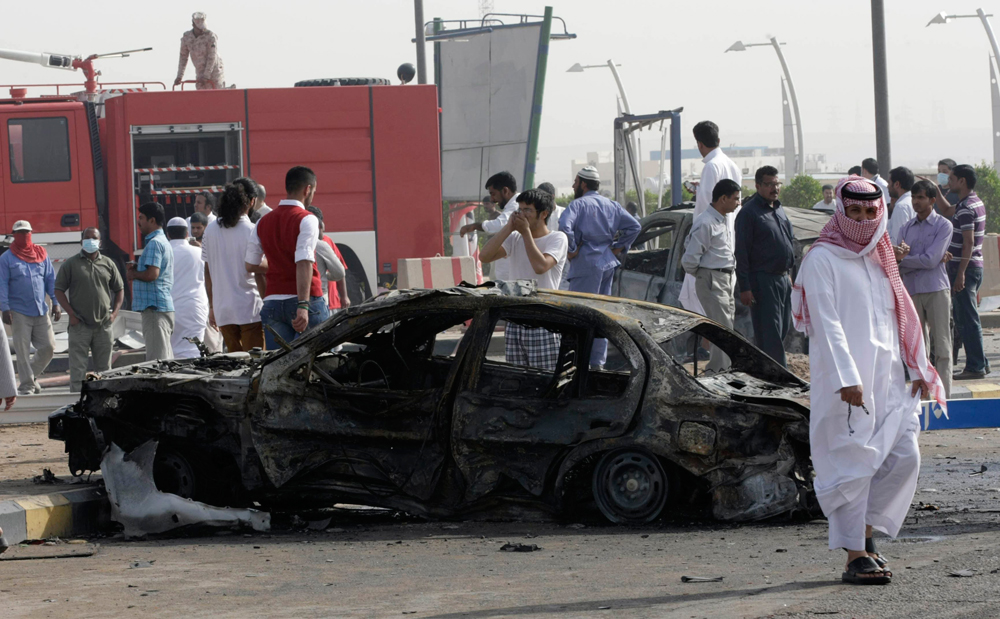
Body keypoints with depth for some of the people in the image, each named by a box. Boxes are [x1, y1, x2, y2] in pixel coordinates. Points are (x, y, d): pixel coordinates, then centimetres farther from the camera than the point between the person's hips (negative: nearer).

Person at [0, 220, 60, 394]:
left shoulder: (41, 254, 10)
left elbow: (51, 280, 11)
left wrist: (56, 303, 4)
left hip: (41, 312, 3)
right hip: (19, 313, -3)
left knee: (48, 347, 1)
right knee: (23, 350, -3)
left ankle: (32, 375, 21)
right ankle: (26, 385, 5)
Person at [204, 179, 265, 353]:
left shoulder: (210, 230, 6)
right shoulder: (252, 232, -9)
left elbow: (208, 273, 9)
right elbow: (259, 274, -10)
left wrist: (212, 306, 17)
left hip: (222, 309, 5)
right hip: (250, 309, -5)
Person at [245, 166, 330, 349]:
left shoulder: (263, 222, 12)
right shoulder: (307, 219, -7)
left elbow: (250, 265, 17)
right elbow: (304, 263, -19)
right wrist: (303, 305, -26)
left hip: (272, 302, 5)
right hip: (306, 300, -5)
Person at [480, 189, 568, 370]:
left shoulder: (557, 238, -2)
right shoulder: (515, 239, 13)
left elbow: (540, 266, -20)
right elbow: (485, 256, -1)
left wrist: (526, 232, -10)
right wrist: (509, 228, -2)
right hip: (514, 325, 5)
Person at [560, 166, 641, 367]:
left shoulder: (579, 204, -7)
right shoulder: (611, 205, 13)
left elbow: (565, 226, -24)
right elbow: (634, 226, 9)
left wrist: (571, 250, -13)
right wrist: (619, 247, 10)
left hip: (586, 263, -7)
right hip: (608, 264, 7)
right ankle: (598, 361, 15)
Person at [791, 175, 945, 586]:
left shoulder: (879, 259, 18)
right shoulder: (822, 260, -5)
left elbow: (902, 316, 20)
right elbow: (827, 323, -13)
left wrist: (919, 369, 13)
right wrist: (847, 378, -22)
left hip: (887, 379, 7)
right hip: (845, 380, -7)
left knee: (905, 457, 2)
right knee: (852, 464, -7)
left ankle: (865, 530, 17)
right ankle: (855, 556, -4)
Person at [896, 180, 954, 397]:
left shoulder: (943, 226, -1)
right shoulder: (906, 228, 14)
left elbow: (931, 260, -12)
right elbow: (899, 266, 5)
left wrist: (903, 259, -4)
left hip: (937, 290, -4)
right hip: (912, 290, 4)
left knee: (941, 346, -5)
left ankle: (943, 395, -4)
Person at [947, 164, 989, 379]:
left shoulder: (966, 208, -17)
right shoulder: (975, 202, 14)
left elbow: (968, 243, -22)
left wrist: (960, 274, -23)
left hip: (965, 267, -10)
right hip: (974, 266, 10)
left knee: (967, 319, -6)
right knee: (965, 318, 16)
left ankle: (975, 367, -3)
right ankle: (980, 363, 20)